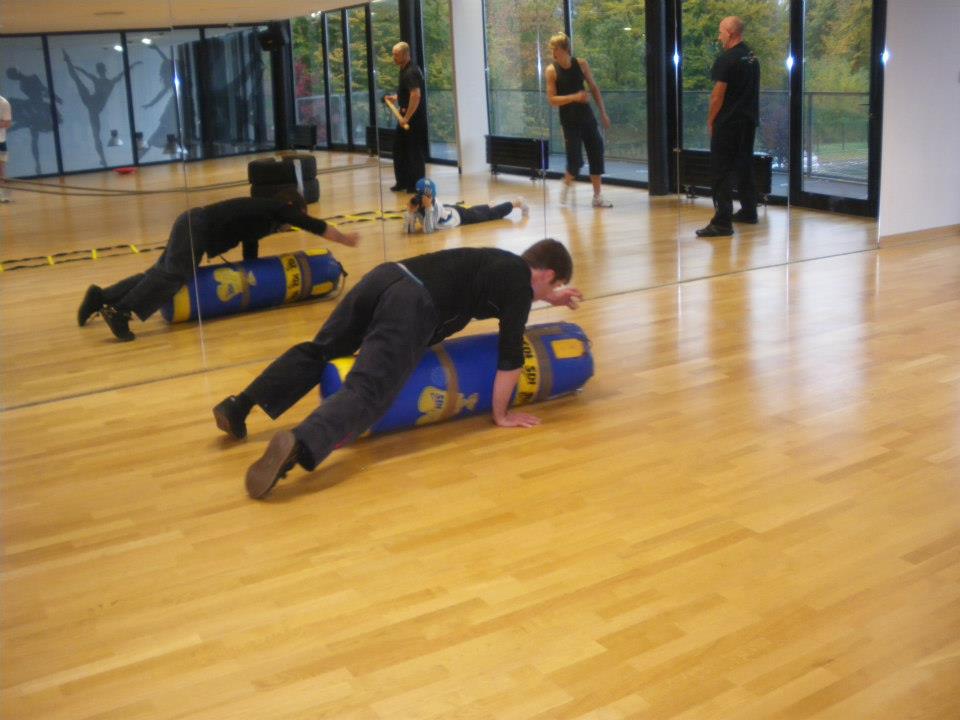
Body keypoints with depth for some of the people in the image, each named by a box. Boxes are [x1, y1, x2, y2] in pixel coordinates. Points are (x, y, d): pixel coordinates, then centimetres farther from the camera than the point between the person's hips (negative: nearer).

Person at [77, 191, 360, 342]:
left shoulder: (260, 214, 28)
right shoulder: (277, 209, 5)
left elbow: (250, 258, 35)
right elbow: (315, 226, 8)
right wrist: (345, 239, 19)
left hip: (193, 226, 10)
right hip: (197, 227, -10)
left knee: (160, 273, 7)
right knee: (174, 274, -22)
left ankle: (102, 297, 4)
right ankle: (121, 311, -36)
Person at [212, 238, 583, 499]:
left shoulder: (500, 262, 33)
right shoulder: (521, 282, 9)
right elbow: (510, 354, 5)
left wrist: (548, 298, 69)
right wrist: (502, 414, 15)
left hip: (385, 276, 8)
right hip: (412, 305, -8)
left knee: (317, 351, 23)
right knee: (367, 392, -20)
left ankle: (237, 407, 13)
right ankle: (297, 445, -46)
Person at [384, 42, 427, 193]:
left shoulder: (410, 72, -20)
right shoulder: (405, 69, 11)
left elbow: (416, 95, -30)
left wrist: (406, 117, -27)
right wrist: (396, 98, 13)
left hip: (414, 117, -10)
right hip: (406, 115, 10)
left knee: (414, 152, -2)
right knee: (399, 148, 15)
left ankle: (416, 185, 6)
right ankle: (403, 182, 23)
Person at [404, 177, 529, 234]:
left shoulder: (435, 204, -42)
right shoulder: (415, 205, -28)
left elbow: (428, 230, -47)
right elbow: (409, 230, -30)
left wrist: (428, 208, -55)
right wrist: (410, 211, -44)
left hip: (458, 215, -5)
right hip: (448, 210, 5)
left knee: (492, 214, 16)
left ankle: (517, 202, 37)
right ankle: (490, 205, 64)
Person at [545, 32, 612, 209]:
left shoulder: (581, 64, -1)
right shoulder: (551, 70, -9)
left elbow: (594, 88, 7)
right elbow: (552, 99, -12)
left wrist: (603, 113, 4)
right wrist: (574, 97, -25)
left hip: (587, 117, 3)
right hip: (569, 121, -3)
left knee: (597, 156, 2)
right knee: (575, 161, -9)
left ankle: (597, 197, 12)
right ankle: (566, 186, 22)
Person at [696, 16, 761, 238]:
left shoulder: (726, 60, -15)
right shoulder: (753, 58, 12)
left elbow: (718, 95, -15)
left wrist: (710, 120, -4)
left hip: (728, 123, -9)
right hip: (749, 120, 9)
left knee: (721, 171, -9)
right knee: (745, 167, 19)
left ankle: (722, 222, -13)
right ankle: (748, 211, 28)